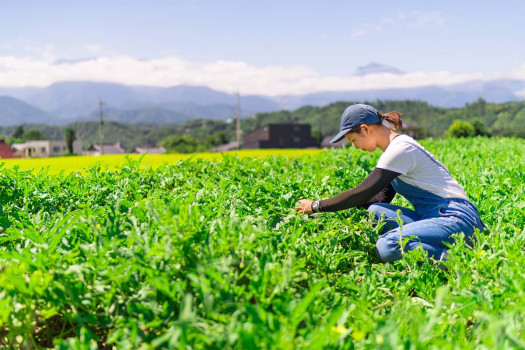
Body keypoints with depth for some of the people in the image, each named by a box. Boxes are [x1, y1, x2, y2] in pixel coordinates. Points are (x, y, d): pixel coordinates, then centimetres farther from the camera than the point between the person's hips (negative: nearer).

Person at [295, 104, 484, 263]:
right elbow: (382, 197, 16)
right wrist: (330, 203, 7)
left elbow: (364, 193, -18)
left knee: (387, 246, -30)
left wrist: (316, 206, -10)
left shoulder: (400, 149, -14)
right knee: (375, 211, -9)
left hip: (457, 218, -10)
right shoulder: (396, 147, 16)